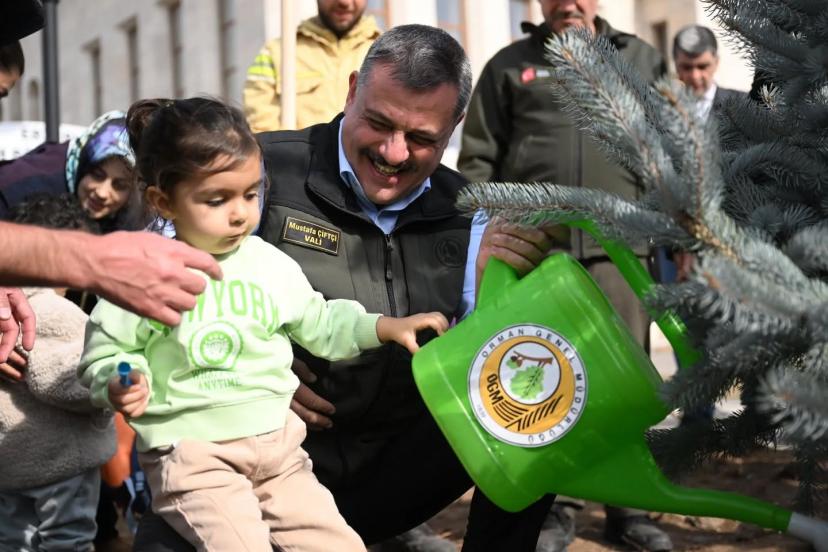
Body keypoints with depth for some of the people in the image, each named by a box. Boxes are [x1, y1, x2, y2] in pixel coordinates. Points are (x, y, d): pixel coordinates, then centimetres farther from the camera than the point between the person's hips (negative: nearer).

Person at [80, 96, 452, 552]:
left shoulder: (271, 264, 5)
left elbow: (319, 325, 19)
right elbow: (103, 354, 0)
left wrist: (386, 327, 10)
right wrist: (118, 386, -21)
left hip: (276, 444, 5)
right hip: (192, 454, -5)